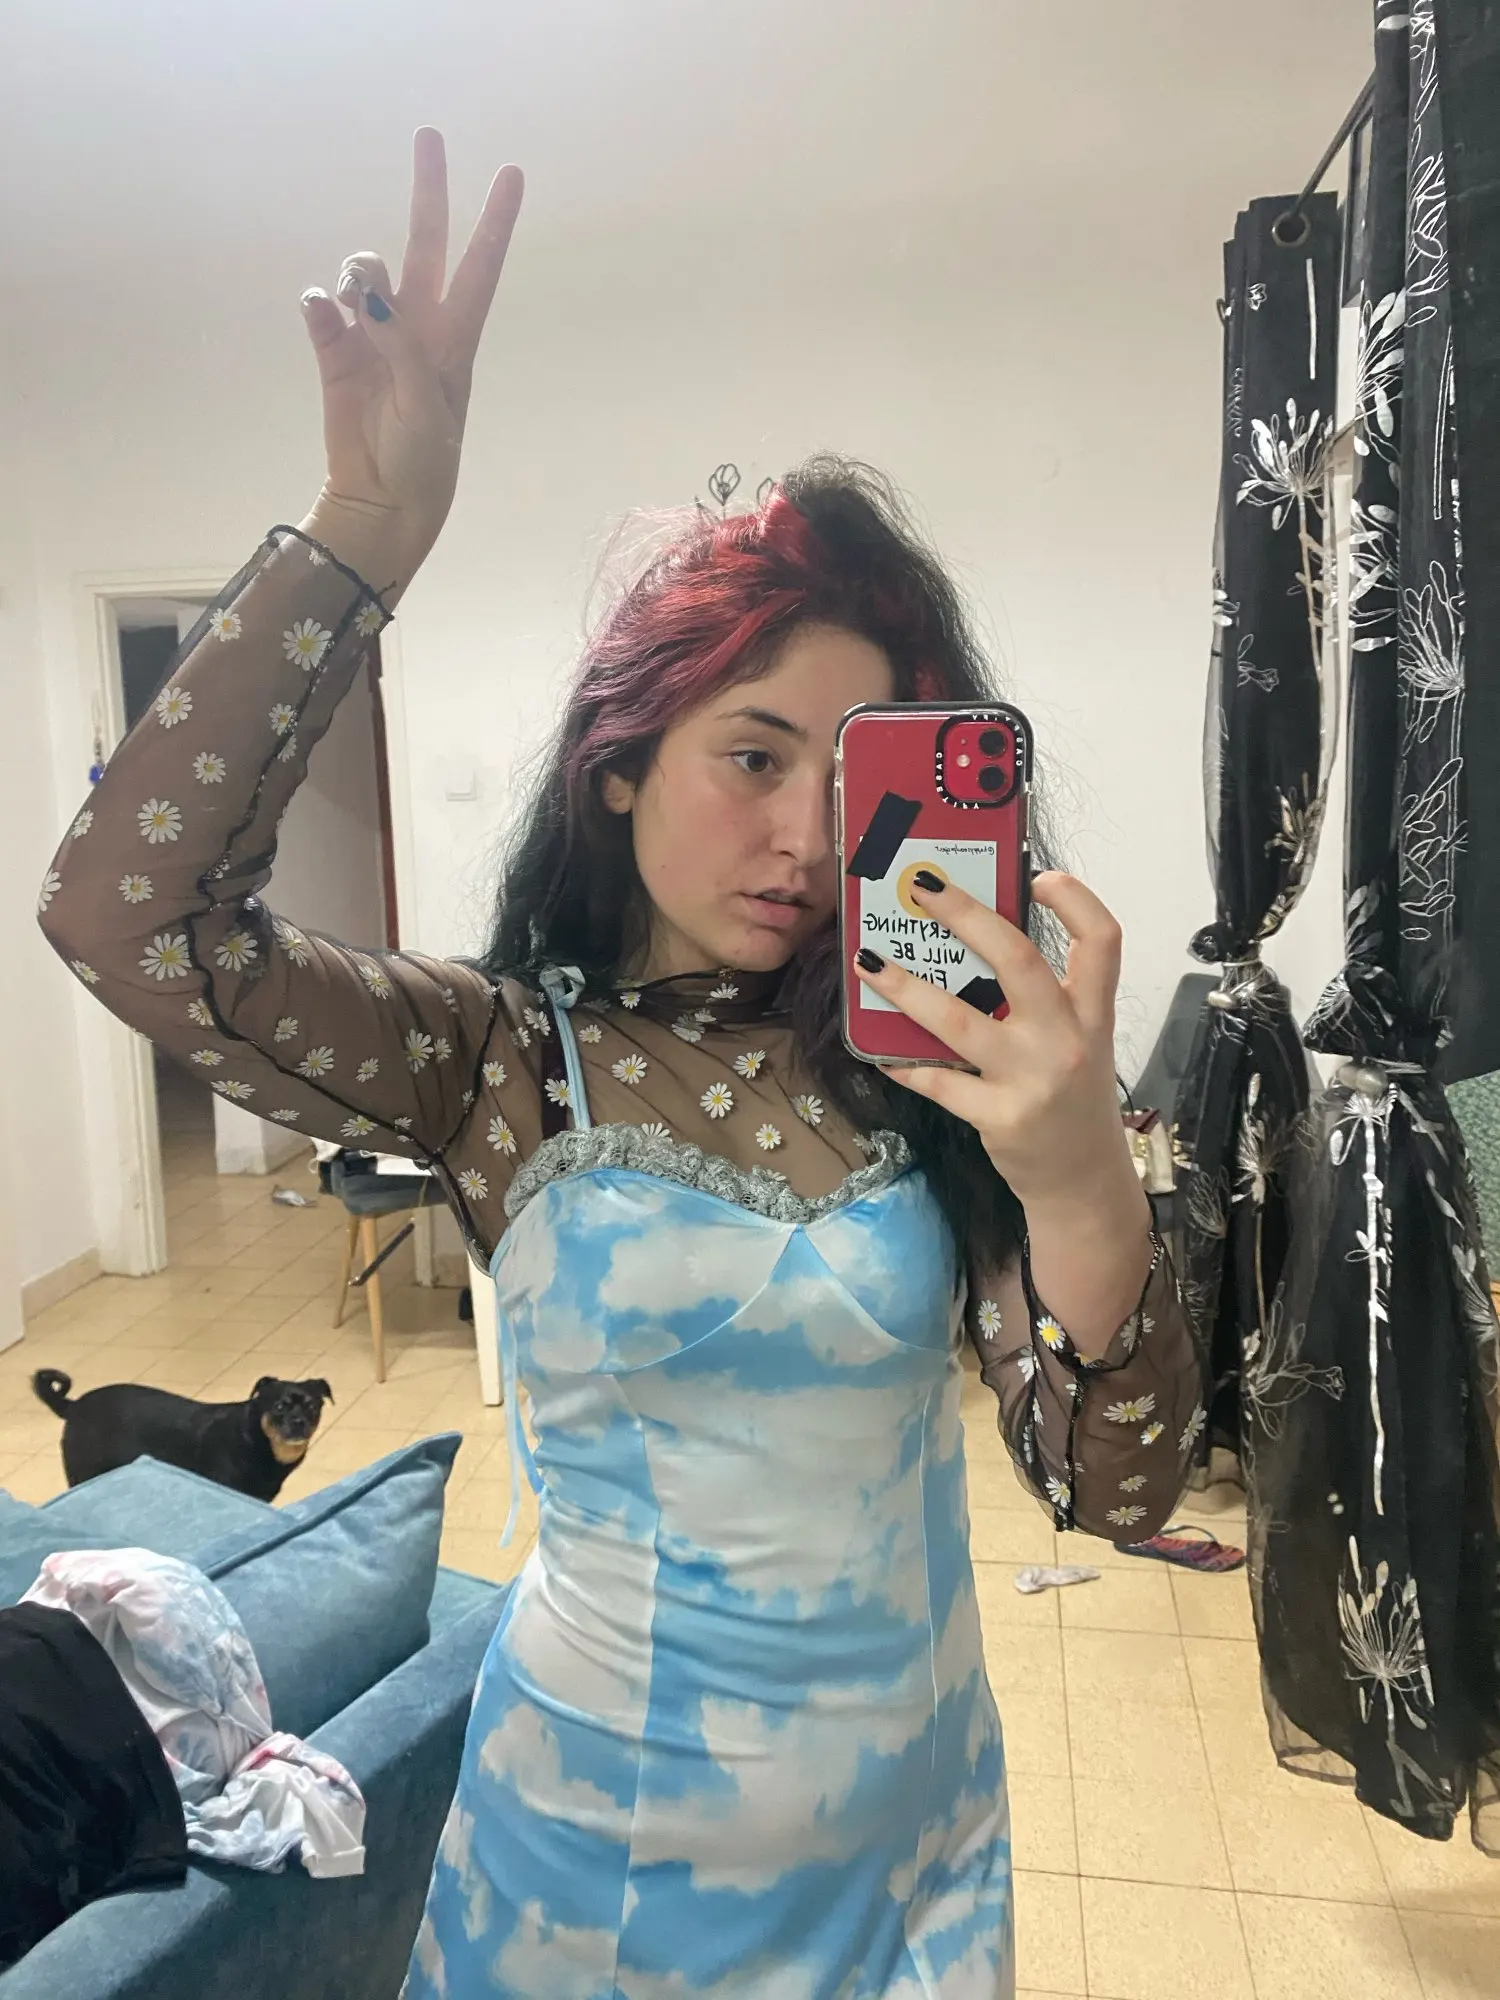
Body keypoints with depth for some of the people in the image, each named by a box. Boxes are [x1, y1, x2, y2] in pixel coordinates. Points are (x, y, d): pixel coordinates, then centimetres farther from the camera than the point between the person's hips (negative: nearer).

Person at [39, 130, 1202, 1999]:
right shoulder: (503, 1059, -12)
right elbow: (125, 913, -26)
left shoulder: (930, 1059, -11)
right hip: (603, 1833, 0)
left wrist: (1081, 1188, -35)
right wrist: (368, 532, -31)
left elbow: (1116, 1490, -16)